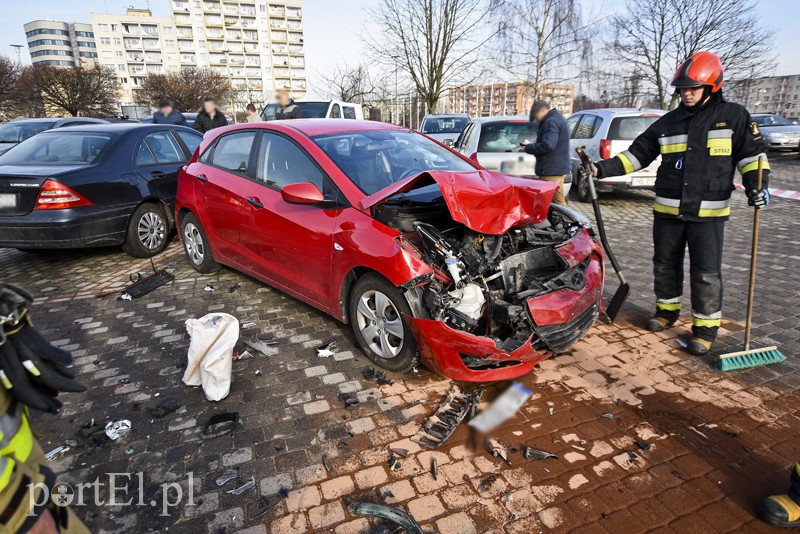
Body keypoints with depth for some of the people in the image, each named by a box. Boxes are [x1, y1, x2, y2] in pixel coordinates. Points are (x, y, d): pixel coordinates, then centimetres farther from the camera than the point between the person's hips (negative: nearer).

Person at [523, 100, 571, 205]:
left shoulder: (551, 122, -15)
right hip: (558, 167, 11)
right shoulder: (558, 118, 20)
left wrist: (528, 147, -13)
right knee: (559, 201, 17)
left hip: (551, 170, -11)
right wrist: (533, 145, 12)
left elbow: (547, 145, -26)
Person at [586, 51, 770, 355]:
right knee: (665, 264, 13)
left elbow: (752, 152, 6)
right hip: (667, 210, 3)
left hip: (708, 212, -3)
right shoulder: (668, 123, 8)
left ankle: (706, 327, 13)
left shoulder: (733, 116, 1)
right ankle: (667, 310, 31)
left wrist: (757, 184, -9)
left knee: (706, 273, -1)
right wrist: (602, 169, -4)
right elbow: (636, 155, 7)